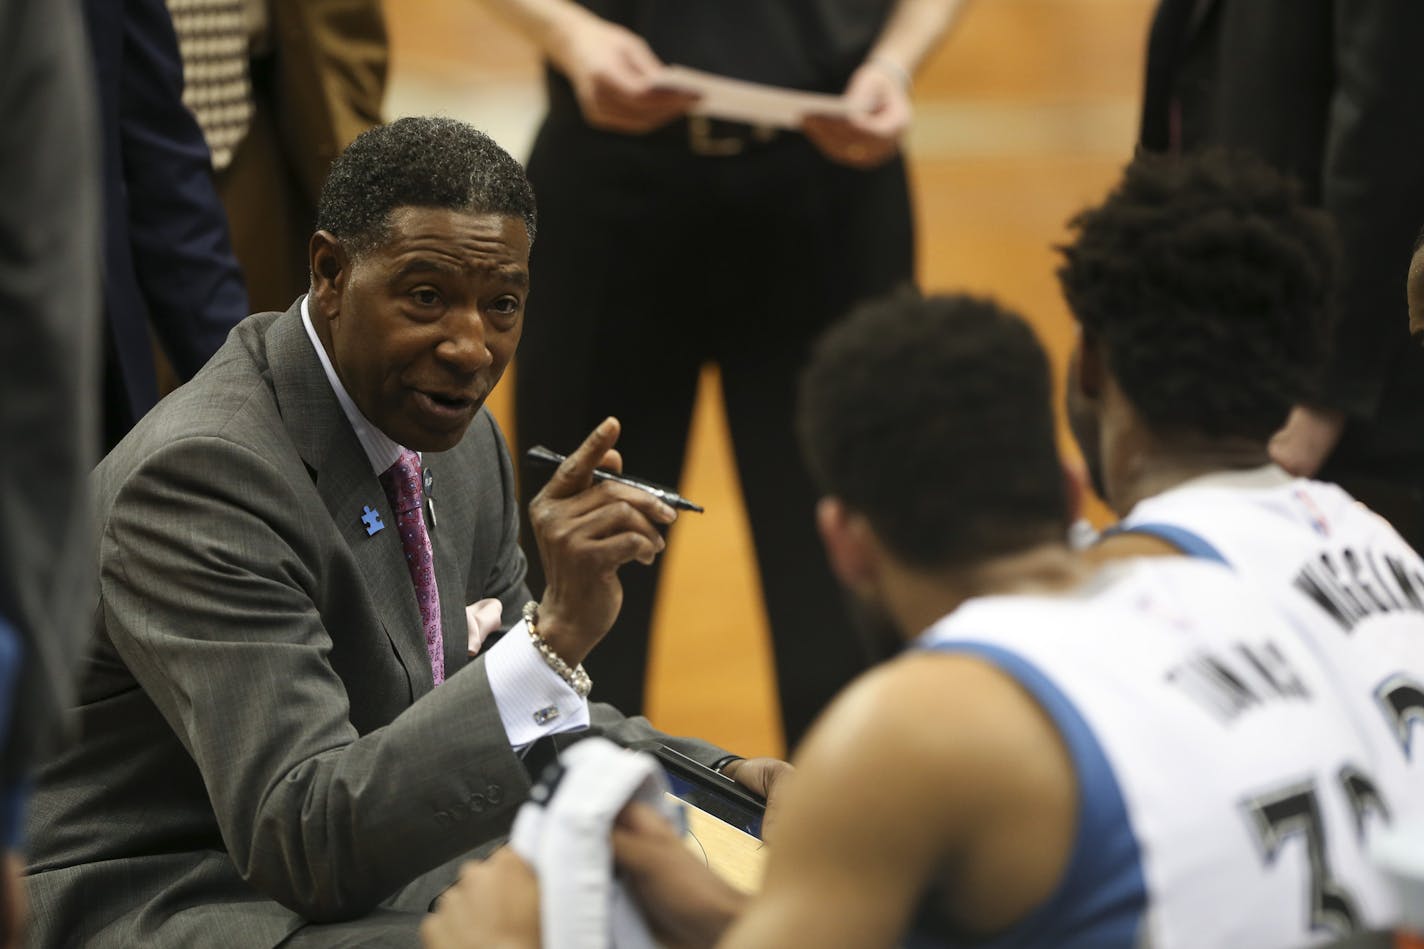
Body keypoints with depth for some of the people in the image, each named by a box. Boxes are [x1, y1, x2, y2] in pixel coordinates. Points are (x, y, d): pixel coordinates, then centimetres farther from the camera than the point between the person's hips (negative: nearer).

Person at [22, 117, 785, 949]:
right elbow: (300, 840, -31)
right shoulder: (204, 472, -24)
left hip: (353, 872, 9)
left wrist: (720, 783, -1)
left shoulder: (458, 439, 5)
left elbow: (498, 719, 17)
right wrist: (559, 634, -38)